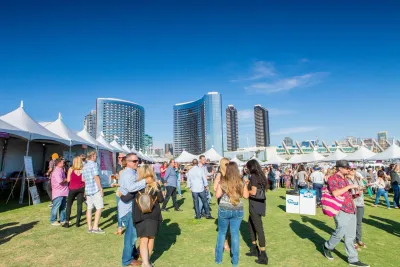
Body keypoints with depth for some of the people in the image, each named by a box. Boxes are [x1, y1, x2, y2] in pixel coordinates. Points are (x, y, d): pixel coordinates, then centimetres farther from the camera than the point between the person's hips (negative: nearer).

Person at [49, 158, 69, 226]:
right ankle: (53, 221, 12)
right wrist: (66, 179, -9)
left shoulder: (61, 170, 14)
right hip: (58, 193, -10)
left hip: (63, 192, 10)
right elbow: (60, 181, -25)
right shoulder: (57, 171, -18)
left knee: (63, 206, 15)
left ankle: (62, 220, 24)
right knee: (56, 207, 0)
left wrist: (65, 180, 3)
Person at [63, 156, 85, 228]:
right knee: (79, 204, 7)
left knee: (69, 205, 10)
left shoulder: (71, 169, -6)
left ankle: (67, 222, 7)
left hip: (72, 189, -1)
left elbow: (68, 180, -4)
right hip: (81, 188, 1)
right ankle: (78, 222, 9)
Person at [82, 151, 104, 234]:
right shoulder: (94, 164, -10)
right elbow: (96, 177, -16)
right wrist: (101, 189, -13)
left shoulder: (84, 166, 16)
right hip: (95, 189, -8)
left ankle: (89, 227, 12)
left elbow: (83, 179, 21)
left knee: (89, 208, 9)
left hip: (87, 190, 9)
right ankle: (95, 227, -7)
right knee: (99, 208, -5)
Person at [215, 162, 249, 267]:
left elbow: (217, 195, -4)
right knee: (235, 233, 10)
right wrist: (246, 185, 14)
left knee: (222, 233, 14)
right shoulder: (241, 182, -5)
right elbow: (246, 196, 2)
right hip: (238, 210, 1)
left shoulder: (222, 181, -8)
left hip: (224, 209, -1)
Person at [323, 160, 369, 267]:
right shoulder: (332, 178, -11)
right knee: (340, 233, -1)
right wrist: (349, 186, -19)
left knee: (350, 236, 12)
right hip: (342, 211, -8)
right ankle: (327, 247, 24)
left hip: (351, 211, 8)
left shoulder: (345, 179, 17)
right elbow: (335, 193, -25)